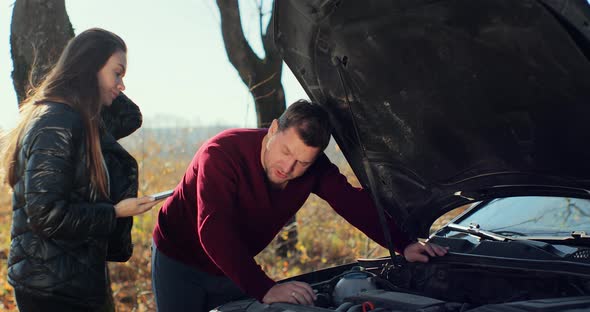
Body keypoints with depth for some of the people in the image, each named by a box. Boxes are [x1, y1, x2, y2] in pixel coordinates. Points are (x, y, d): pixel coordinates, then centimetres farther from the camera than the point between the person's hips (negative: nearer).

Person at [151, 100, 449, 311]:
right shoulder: (221, 154, -35)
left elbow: (356, 203, -11)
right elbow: (214, 231, -43)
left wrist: (403, 245, -23)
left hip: (233, 267, 5)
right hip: (180, 262, -5)